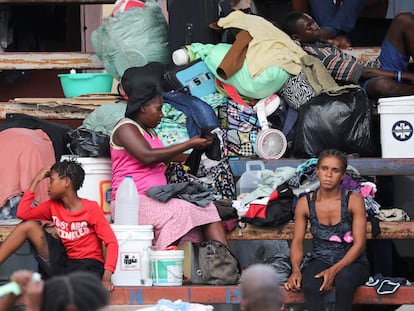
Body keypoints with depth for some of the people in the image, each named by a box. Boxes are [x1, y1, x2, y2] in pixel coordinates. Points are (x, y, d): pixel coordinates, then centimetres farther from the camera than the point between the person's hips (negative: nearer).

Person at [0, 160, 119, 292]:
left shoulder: (91, 208, -6)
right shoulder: (53, 206, 10)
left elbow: (111, 242, -10)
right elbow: (23, 213, -1)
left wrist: (106, 278, -22)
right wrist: (36, 181, 1)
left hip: (89, 266, -5)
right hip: (63, 264, 5)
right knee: (28, 225, -7)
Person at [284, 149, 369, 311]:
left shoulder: (354, 200, -7)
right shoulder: (305, 203, 1)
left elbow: (359, 244, -9)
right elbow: (297, 242, 4)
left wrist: (334, 270, -22)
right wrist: (296, 270, -17)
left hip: (352, 262, -2)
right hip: (321, 261, 2)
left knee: (344, 279, -38)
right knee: (309, 285, -34)